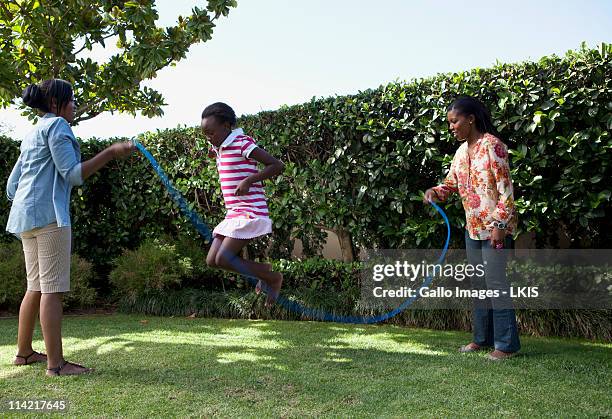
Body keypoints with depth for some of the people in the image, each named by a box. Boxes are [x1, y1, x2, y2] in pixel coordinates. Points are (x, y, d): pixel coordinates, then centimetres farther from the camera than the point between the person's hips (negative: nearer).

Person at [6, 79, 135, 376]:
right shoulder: (56, 125, -3)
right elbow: (73, 174, -13)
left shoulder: (33, 133, 24)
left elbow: (11, 186, 22)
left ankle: (24, 352, 23)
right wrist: (111, 153, -14)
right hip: (48, 213, -10)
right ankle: (55, 363, -7)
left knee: (36, 286, 15)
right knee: (53, 288, -9)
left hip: (25, 216, 10)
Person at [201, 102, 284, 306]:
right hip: (233, 213, 9)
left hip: (251, 212, -9)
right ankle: (263, 270, 16)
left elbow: (277, 165, -15)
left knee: (223, 259, -15)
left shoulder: (243, 144, -11)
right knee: (212, 260, 2)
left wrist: (248, 181, -22)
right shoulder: (219, 149, 14)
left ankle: (273, 278, 4)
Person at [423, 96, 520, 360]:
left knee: (495, 283, -5)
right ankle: (482, 338, 25)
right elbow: (451, 184, 18)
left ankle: (506, 344, 6)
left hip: (493, 227, -8)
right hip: (472, 227, 8)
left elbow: (505, 189, -16)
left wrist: (499, 225, -20)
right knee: (478, 284, 14)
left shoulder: (492, 145, -13)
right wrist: (435, 192, -3)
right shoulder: (462, 150, 11)